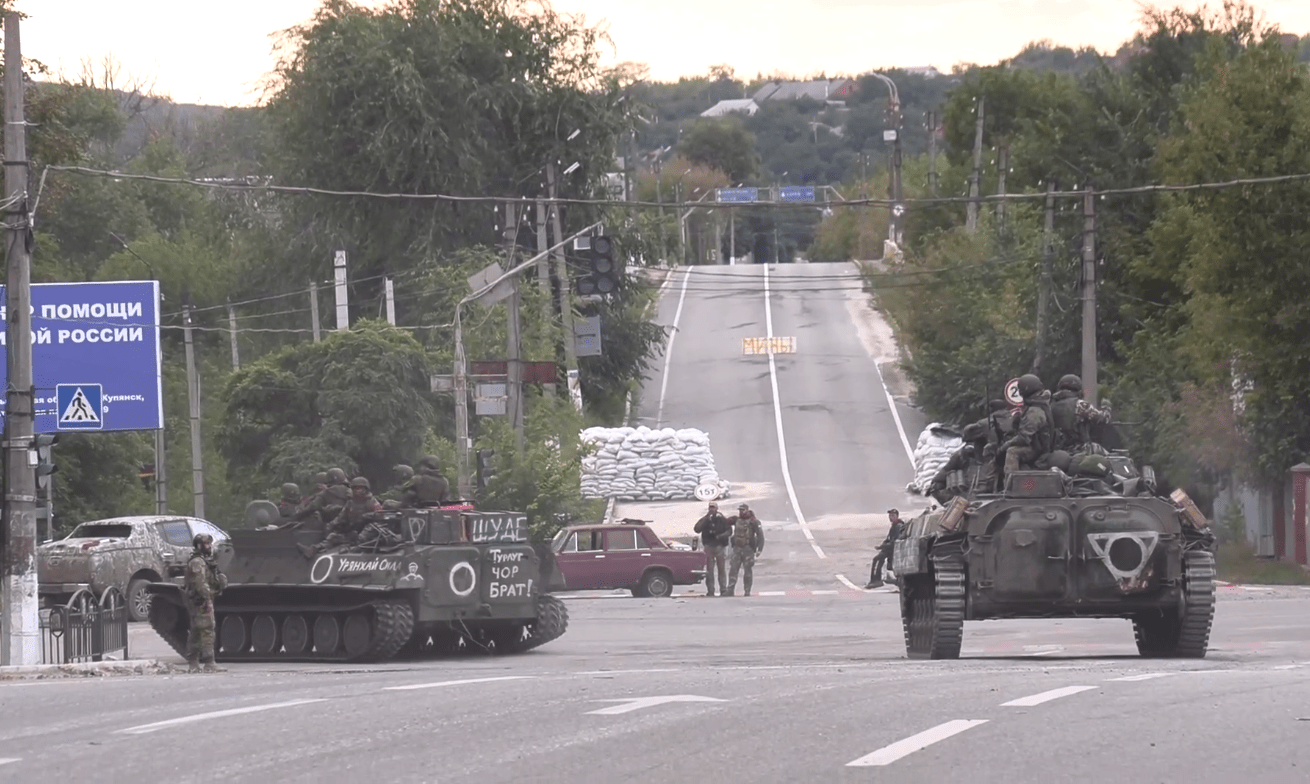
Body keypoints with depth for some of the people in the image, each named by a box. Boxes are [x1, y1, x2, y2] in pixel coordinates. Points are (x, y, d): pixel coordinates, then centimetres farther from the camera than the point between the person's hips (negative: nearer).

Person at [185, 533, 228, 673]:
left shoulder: (204, 561, 20)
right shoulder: (197, 563, -13)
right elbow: (200, 583, -21)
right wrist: (207, 600, -23)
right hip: (201, 602, -11)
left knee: (195, 634, 11)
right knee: (207, 631, -13)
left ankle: (193, 665, 14)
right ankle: (209, 664, -16)